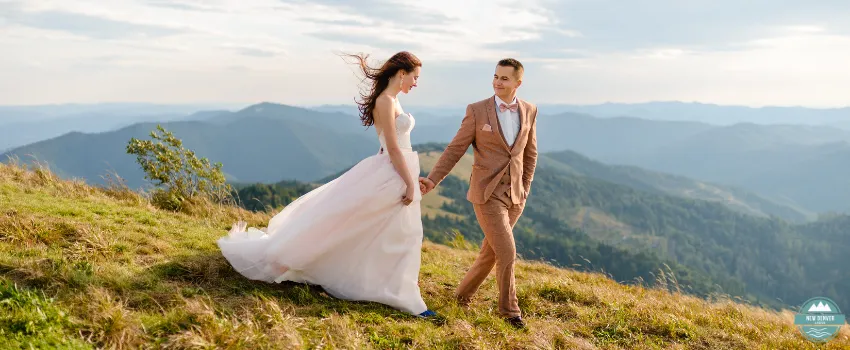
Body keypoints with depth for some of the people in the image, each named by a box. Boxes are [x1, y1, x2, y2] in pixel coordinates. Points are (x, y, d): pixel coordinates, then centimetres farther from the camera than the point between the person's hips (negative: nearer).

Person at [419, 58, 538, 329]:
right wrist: (432, 179, -15)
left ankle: (464, 293, 36)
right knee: (507, 252, -9)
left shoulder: (529, 111, 4)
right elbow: (455, 149, -5)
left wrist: (524, 189, 12)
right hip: (486, 193, -5)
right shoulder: (477, 110, -7)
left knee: (491, 252, 14)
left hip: (514, 196, 5)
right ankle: (509, 307, 11)